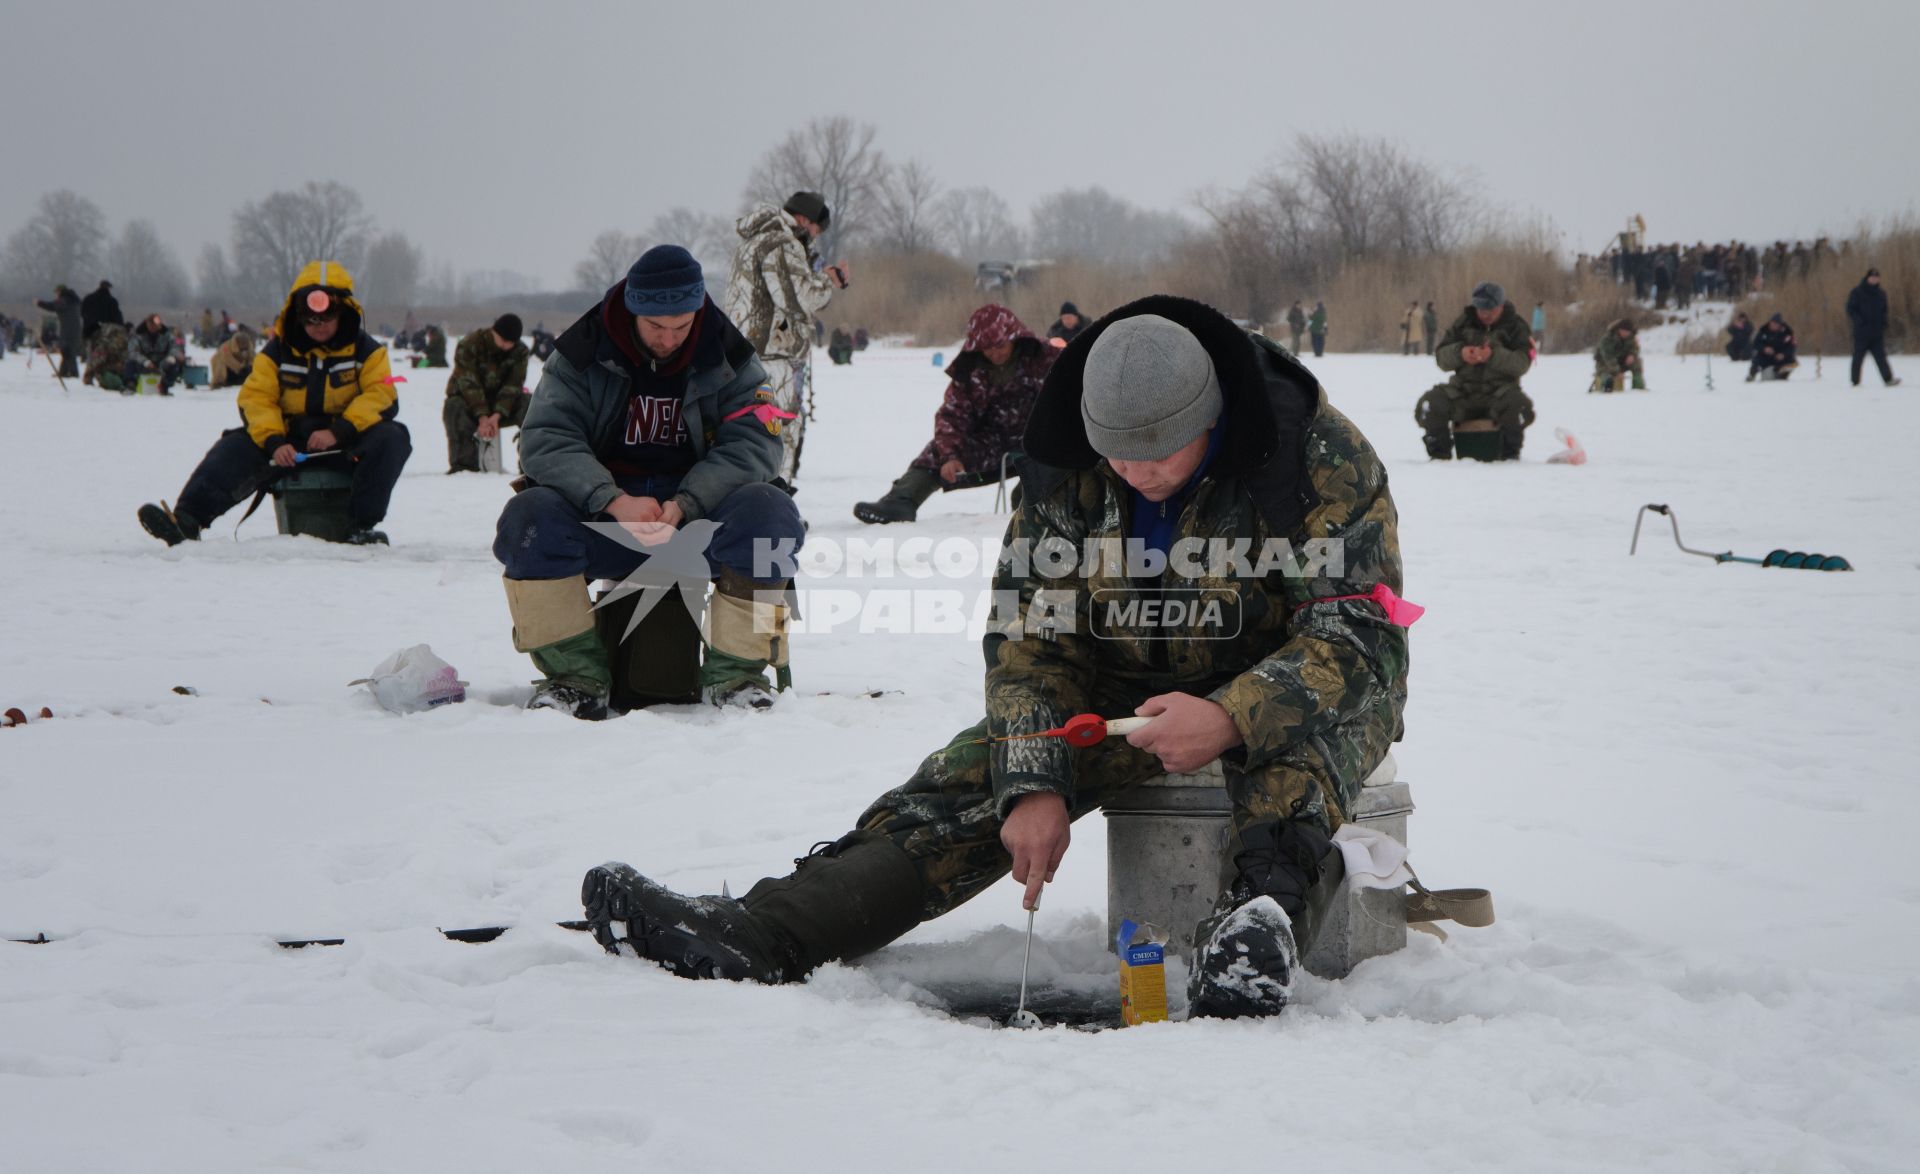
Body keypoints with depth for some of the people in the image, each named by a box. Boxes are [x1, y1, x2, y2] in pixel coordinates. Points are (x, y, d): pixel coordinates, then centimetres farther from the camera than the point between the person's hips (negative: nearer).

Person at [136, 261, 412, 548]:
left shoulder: (365, 349, 1)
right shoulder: (279, 350, 6)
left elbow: (382, 397, -10)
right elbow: (256, 397, -2)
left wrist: (338, 432, -25)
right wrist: (274, 442, -22)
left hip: (347, 444, -2)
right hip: (292, 441, 2)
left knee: (392, 438, -31)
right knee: (235, 447, -20)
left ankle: (363, 525, -35)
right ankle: (188, 519, -36)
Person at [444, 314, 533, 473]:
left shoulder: (520, 351, -6)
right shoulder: (469, 345, -17)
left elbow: (512, 386, -13)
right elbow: (469, 384, -22)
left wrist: (497, 415, -29)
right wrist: (482, 417, -33)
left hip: (502, 406, 2)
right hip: (470, 404, -2)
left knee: (530, 403, -25)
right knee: (453, 407, -36)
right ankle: (463, 464, -37)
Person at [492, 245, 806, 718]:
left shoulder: (727, 359, 0)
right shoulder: (583, 355, -2)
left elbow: (754, 443, -12)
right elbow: (544, 440, -12)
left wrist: (683, 506, -28)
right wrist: (614, 502, -29)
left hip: (700, 511, 0)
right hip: (603, 515, 0)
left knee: (770, 512, -31)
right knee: (528, 517, -29)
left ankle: (735, 672, -18)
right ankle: (575, 673, -17)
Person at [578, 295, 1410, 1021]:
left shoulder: (1324, 461, -22)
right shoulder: (1068, 474, -9)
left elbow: (1360, 636, -24)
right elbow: (1030, 636, -6)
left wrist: (1232, 719, -40)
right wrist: (1036, 787, -21)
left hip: (1301, 685, -3)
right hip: (1129, 690, 3)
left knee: (1291, 746, -39)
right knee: (975, 778, -17)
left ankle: (1262, 918, -59)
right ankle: (763, 934, -30)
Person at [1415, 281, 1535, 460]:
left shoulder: (1515, 326, 3)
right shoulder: (1464, 322, 10)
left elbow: (1522, 363, -10)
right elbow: (1441, 356, 6)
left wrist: (1494, 356, -27)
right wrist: (1459, 353, -17)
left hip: (1499, 389, -2)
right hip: (1464, 389, 2)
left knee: (1519, 405, -35)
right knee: (1429, 404, -23)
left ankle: (1510, 454, -11)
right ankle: (1439, 453, -2)